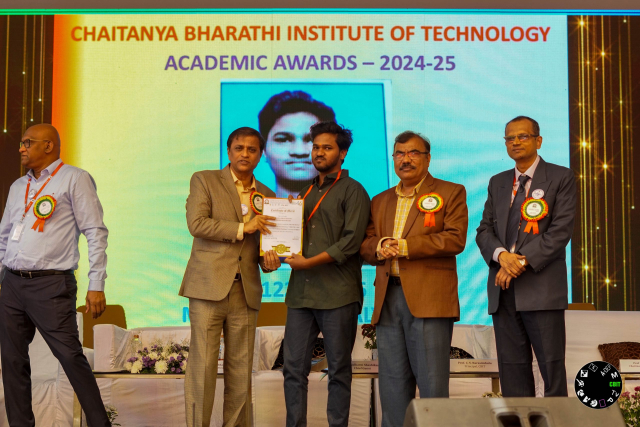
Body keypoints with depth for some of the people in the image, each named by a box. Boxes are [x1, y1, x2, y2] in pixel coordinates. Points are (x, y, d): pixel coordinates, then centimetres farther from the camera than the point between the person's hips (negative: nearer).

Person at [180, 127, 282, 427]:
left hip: (246, 292, 4)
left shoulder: (267, 196, 18)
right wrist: (241, 228, -11)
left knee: (241, 370, 4)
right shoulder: (204, 180, 7)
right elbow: (196, 223, -7)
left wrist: (270, 261, 1)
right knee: (202, 366, -6)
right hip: (209, 287, -3)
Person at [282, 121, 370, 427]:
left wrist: (310, 262, -15)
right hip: (300, 292, 6)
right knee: (293, 367, 3)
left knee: (339, 370, 2)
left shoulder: (352, 191, 0)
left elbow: (351, 240, -11)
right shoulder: (307, 192, 20)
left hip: (337, 295, -5)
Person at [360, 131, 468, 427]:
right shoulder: (380, 201, 22)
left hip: (429, 299, -5)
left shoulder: (451, 193, 7)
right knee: (392, 381, 6)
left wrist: (405, 246, -12)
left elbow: (455, 239, -7)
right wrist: (380, 246, -9)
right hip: (388, 299, 5)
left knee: (432, 381, -5)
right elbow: (365, 246, 15)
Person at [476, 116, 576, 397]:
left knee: (552, 366, -4)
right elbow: (484, 230, 11)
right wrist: (501, 255, -10)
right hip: (503, 289, 5)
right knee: (511, 367, 5)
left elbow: (561, 230, -7)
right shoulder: (498, 183, 18)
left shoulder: (561, 178, 3)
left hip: (541, 287, -5)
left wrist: (523, 261, -15)